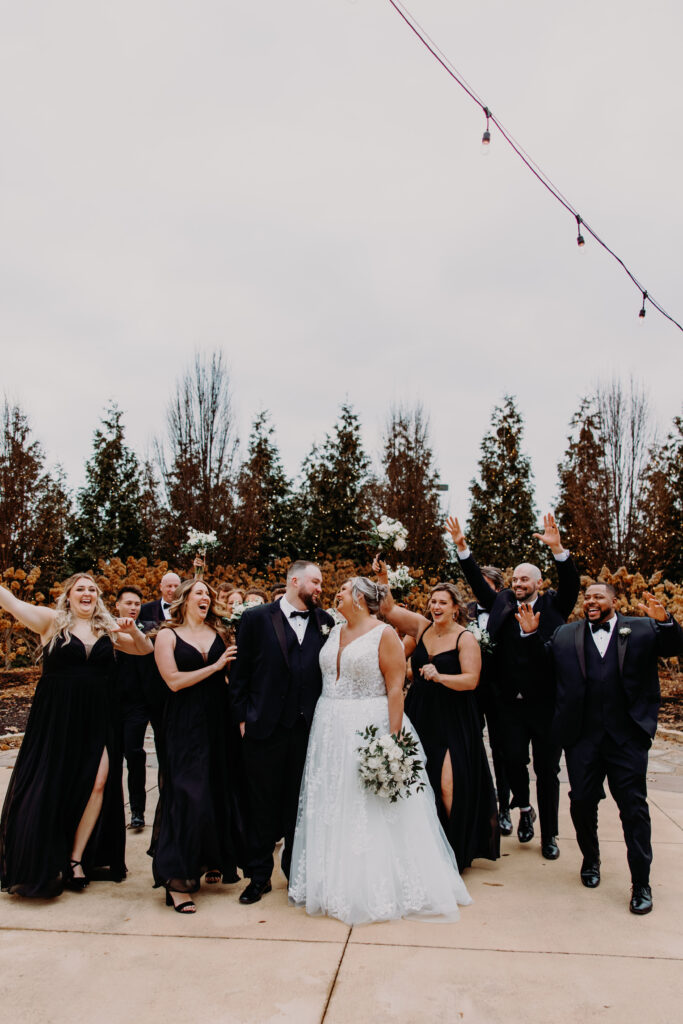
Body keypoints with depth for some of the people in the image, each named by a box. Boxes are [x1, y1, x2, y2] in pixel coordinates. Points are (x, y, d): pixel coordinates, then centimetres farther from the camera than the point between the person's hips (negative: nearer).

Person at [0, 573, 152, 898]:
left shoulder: (108, 629, 9)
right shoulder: (51, 621, 0)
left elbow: (146, 650, 14)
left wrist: (133, 631, -4)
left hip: (97, 720, 3)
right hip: (56, 718, -3)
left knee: (98, 783, -7)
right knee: (49, 786, 4)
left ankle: (76, 858, 10)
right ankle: (43, 867, 21)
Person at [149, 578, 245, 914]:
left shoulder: (218, 633, 11)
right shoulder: (168, 635, 0)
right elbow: (174, 681, -11)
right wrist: (215, 666, -11)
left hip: (220, 721, 4)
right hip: (186, 725, -4)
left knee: (220, 790, 9)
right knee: (188, 795, -6)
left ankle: (213, 861, 28)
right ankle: (176, 879, 1)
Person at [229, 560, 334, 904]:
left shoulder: (324, 621, 7)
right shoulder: (256, 618, -1)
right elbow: (240, 673, 0)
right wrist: (243, 718, -3)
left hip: (309, 729, 2)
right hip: (265, 729, -2)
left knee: (300, 804, 12)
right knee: (263, 805, 9)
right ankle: (259, 875, 24)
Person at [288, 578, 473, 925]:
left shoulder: (384, 634, -9)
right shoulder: (335, 632, 11)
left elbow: (395, 688, -14)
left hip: (370, 728, -7)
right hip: (332, 733, 7)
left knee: (374, 814, 0)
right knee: (334, 811, 12)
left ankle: (379, 889, 14)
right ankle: (340, 884, 26)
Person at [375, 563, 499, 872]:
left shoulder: (465, 638, -9)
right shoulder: (422, 626, 5)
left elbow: (471, 680, -14)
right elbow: (389, 609, 6)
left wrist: (439, 677, -25)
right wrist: (382, 579, -6)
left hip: (452, 722, -5)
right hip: (420, 717, 5)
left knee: (448, 786, -10)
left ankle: (456, 849, 10)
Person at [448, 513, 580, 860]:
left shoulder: (553, 607, 1)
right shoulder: (502, 604, 7)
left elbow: (571, 585, -13)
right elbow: (478, 583, 4)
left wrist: (557, 548, -28)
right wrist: (462, 547, -6)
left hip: (547, 703, -2)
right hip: (511, 703, 2)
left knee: (547, 770, 7)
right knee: (513, 759, 0)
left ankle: (549, 835, 23)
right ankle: (524, 809, 30)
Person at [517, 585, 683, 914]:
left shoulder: (642, 629, 5)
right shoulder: (565, 635, 10)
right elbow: (543, 658, 19)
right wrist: (532, 634, 3)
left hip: (627, 737, -2)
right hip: (582, 737, 2)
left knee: (633, 807, 3)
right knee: (582, 802, 10)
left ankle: (641, 884, 16)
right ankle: (590, 860, 35)